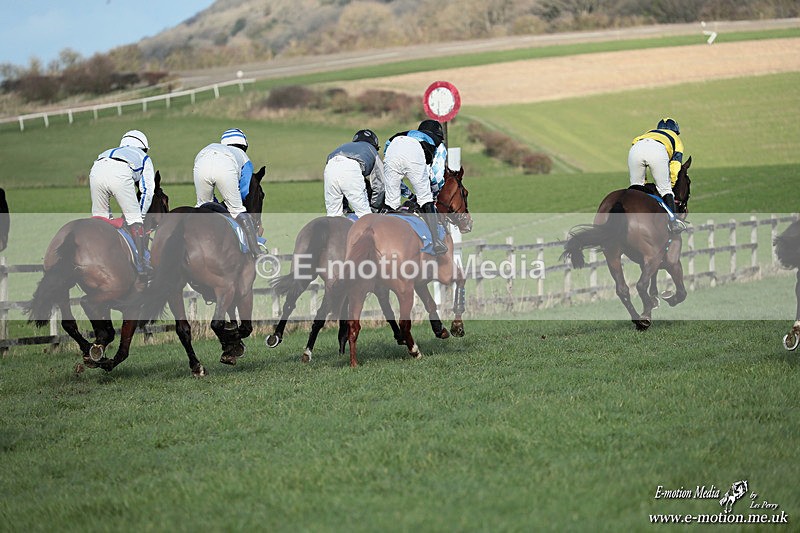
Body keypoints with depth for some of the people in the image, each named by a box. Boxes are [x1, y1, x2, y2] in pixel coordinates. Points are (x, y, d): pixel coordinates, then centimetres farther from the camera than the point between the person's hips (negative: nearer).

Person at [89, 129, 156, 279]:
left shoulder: (113, 151, 46)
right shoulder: (144, 158, 36)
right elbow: (147, 191, 27)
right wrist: (139, 216, 33)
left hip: (96, 170, 4)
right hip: (120, 174, -3)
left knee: (99, 217, 18)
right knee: (134, 218, 6)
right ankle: (141, 263, 0)